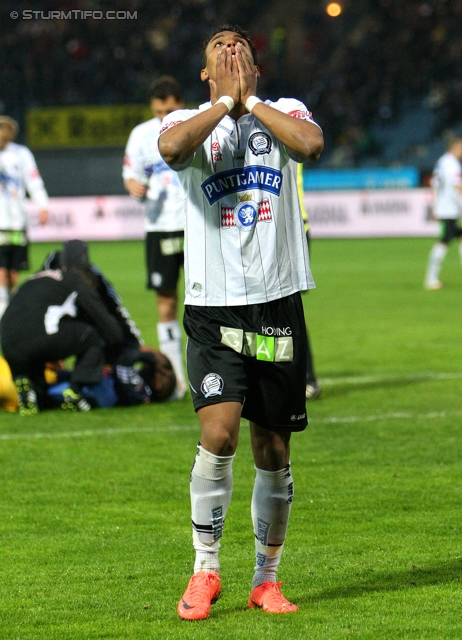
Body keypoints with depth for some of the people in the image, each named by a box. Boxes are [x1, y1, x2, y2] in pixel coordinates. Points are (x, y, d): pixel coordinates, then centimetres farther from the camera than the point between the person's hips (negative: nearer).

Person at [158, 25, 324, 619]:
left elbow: (311, 144, -17)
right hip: (214, 307, -1)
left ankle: (266, 579, 20)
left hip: (278, 302, 2)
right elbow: (171, 147, -20)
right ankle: (205, 571, -3)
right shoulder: (188, 121, 5)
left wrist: (250, 100, -9)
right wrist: (225, 102, -9)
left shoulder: (284, 112, 8)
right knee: (218, 433, -17)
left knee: (273, 451, 7)